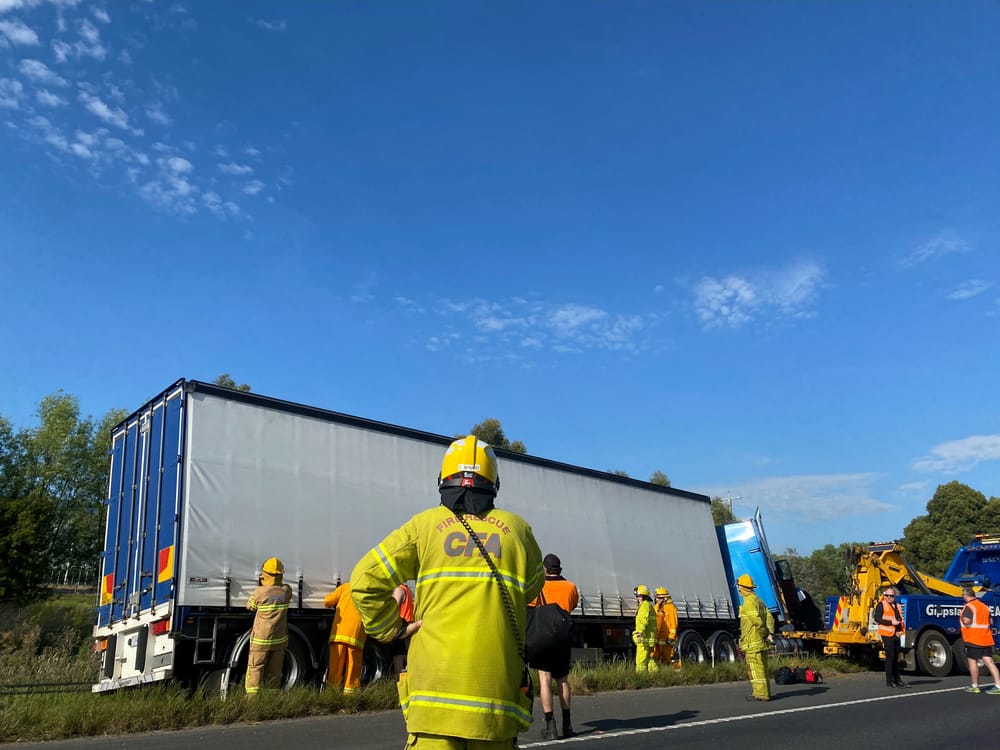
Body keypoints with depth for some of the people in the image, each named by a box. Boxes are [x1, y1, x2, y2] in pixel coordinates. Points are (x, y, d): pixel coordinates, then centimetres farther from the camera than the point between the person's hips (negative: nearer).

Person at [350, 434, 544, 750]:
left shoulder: (425, 524, 3)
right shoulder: (516, 527, 7)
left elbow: (365, 580, 0)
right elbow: (531, 588, 22)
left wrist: (391, 629, 11)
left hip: (434, 681, -1)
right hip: (495, 684, 1)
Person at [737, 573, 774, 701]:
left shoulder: (749, 601, -13)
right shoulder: (758, 600, 16)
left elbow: (757, 620, -22)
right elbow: (769, 617, 11)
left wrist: (764, 634, -9)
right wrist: (770, 633, 3)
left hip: (752, 642, -10)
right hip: (761, 642, 10)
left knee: (756, 668, -4)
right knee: (761, 667, 15)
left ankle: (760, 694, -2)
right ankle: (763, 693, 20)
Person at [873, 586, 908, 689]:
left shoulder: (897, 606, 17)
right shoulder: (881, 605, -4)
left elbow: (901, 619, 22)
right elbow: (877, 618, -12)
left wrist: (901, 629, 3)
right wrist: (891, 622, -19)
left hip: (896, 635, 7)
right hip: (887, 634, -7)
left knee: (896, 658, 13)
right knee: (890, 657, -5)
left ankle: (897, 680, 22)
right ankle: (889, 681, 0)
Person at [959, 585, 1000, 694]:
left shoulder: (968, 606, -12)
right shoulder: (984, 606, 15)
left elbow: (966, 621, -23)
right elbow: (990, 623, 23)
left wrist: (962, 617, -4)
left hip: (973, 640, -7)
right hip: (986, 639, 7)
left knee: (972, 661, 2)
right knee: (989, 661, 3)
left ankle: (974, 686, 8)